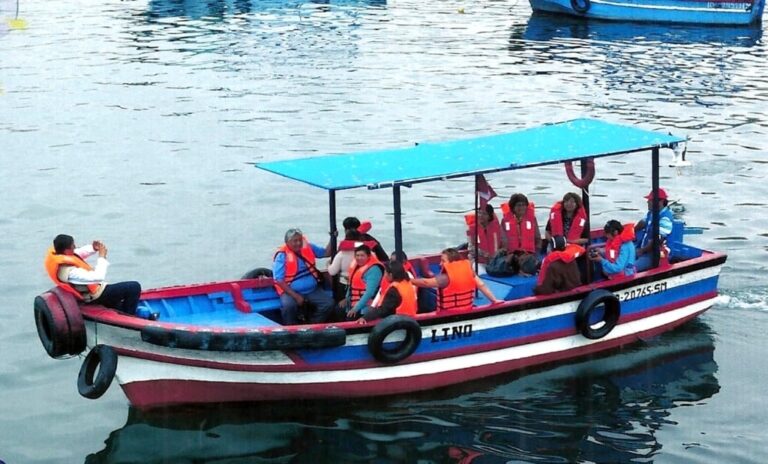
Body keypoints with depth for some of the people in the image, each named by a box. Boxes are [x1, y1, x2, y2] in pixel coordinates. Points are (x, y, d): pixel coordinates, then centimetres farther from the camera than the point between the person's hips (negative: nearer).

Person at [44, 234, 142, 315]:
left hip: (91, 289, 10)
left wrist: (93, 248, -11)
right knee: (134, 287, -8)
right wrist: (102, 257, -27)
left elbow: (79, 253, 8)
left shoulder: (57, 255, -12)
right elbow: (98, 277, -39)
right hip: (96, 296, -10)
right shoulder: (70, 272, -38)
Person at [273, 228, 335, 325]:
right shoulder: (282, 255, -12)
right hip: (290, 291, -5)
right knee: (288, 306, -35)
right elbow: (279, 280, -14)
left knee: (329, 304, -16)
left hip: (313, 290, 5)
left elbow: (326, 253, 17)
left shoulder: (308, 247, 5)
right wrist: (295, 296, -19)